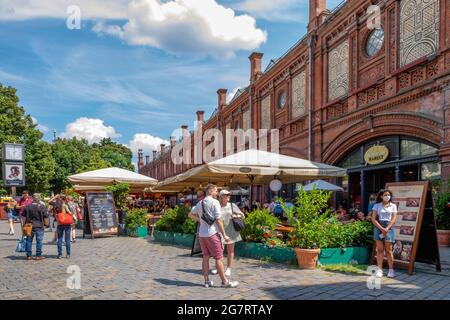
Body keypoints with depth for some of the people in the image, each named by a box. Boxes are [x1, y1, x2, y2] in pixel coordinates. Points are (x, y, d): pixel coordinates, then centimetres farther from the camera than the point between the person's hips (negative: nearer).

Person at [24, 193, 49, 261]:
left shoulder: (28, 206, -2)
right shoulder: (42, 207, -10)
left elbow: (24, 215, 4)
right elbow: (46, 216, -11)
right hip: (39, 226, -3)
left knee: (29, 240, 12)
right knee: (39, 240, 4)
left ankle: (29, 255, 14)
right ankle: (38, 255, 4)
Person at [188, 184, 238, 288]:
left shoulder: (200, 203, 11)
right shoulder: (215, 202, -10)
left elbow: (191, 215, 22)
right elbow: (218, 220, -14)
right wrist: (224, 235, -11)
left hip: (202, 234, 7)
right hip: (212, 233, -7)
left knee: (205, 257, 13)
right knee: (219, 258, 0)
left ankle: (207, 281, 18)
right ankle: (225, 281, 6)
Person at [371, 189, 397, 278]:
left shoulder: (393, 206, 7)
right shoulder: (377, 206, 5)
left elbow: (393, 219, -1)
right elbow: (373, 219, -2)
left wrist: (386, 229, -13)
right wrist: (381, 228, -13)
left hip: (388, 227, 0)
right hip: (378, 227, 0)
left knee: (388, 250, 0)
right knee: (380, 249, 0)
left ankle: (391, 270, 9)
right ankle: (379, 270, 3)